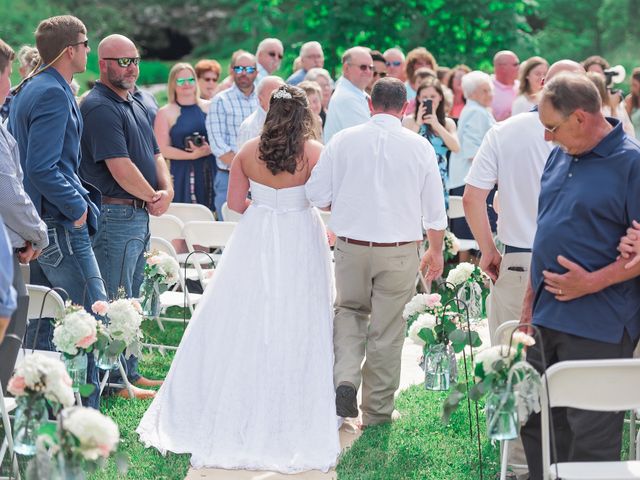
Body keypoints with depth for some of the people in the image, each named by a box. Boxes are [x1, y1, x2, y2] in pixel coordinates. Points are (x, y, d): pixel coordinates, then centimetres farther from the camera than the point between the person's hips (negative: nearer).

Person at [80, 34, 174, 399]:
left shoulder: (136, 105, 17)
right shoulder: (100, 107, -14)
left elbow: (155, 154, 17)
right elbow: (120, 167, -20)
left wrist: (167, 190, -2)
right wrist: (153, 197, -8)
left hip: (139, 215, 10)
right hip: (115, 214, -10)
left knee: (131, 298, 15)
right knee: (115, 302, -5)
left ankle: (130, 372, 23)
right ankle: (115, 380, 0)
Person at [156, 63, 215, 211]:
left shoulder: (208, 107, 12)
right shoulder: (165, 113, 3)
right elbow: (163, 149, -4)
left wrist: (209, 149, -9)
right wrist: (192, 155, -14)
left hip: (211, 171, 3)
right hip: (182, 174, -3)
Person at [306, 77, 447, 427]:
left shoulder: (343, 140, -4)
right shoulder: (419, 146, -3)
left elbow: (317, 195, -2)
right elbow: (434, 208, 3)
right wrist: (436, 251, 17)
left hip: (351, 245, 0)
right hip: (399, 250, 0)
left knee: (349, 310, 23)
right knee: (387, 328, 11)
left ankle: (345, 378, 0)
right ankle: (377, 410, 21)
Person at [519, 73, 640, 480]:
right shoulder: (561, 157, 11)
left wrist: (592, 282, -18)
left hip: (598, 329, -8)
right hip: (549, 320, 8)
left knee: (591, 442, -1)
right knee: (537, 428, 15)